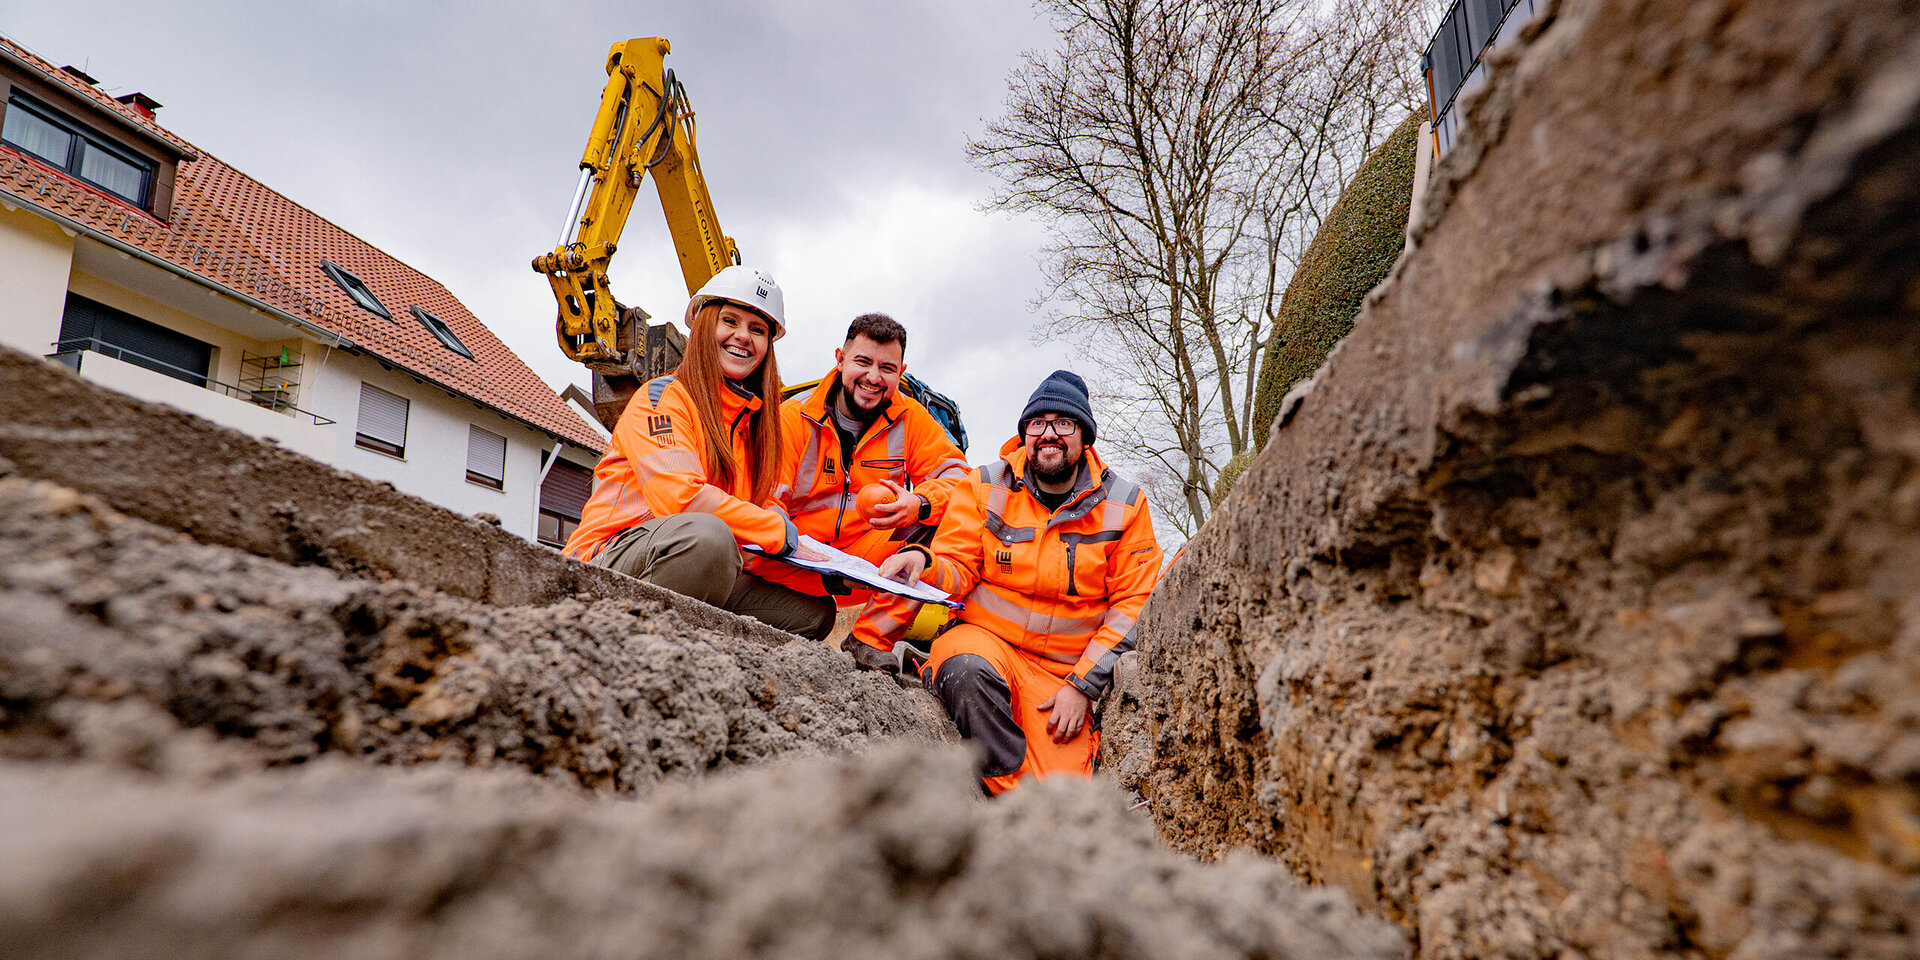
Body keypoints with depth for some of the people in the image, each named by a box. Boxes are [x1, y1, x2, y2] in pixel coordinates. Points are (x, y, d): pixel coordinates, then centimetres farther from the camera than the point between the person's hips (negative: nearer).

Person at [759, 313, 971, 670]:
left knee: (941, 516, -23)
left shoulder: (910, 417, 2)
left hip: (870, 560, 3)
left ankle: (872, 638, -21)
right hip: (799, 566, -2)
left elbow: (954, 473, -5)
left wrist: (920, 504, -28)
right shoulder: (794, 416, -5)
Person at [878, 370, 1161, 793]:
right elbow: (957, 571, -1)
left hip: (1066, 668, 0)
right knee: (971, 669, -37)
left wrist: (1083, 686, -7)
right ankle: (1015, 791, -15)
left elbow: (1132, 603, 0)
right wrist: (923, 563, -26)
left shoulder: (1124, 505, 1)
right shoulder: (985, 487, 1)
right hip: (985, 636, 0)